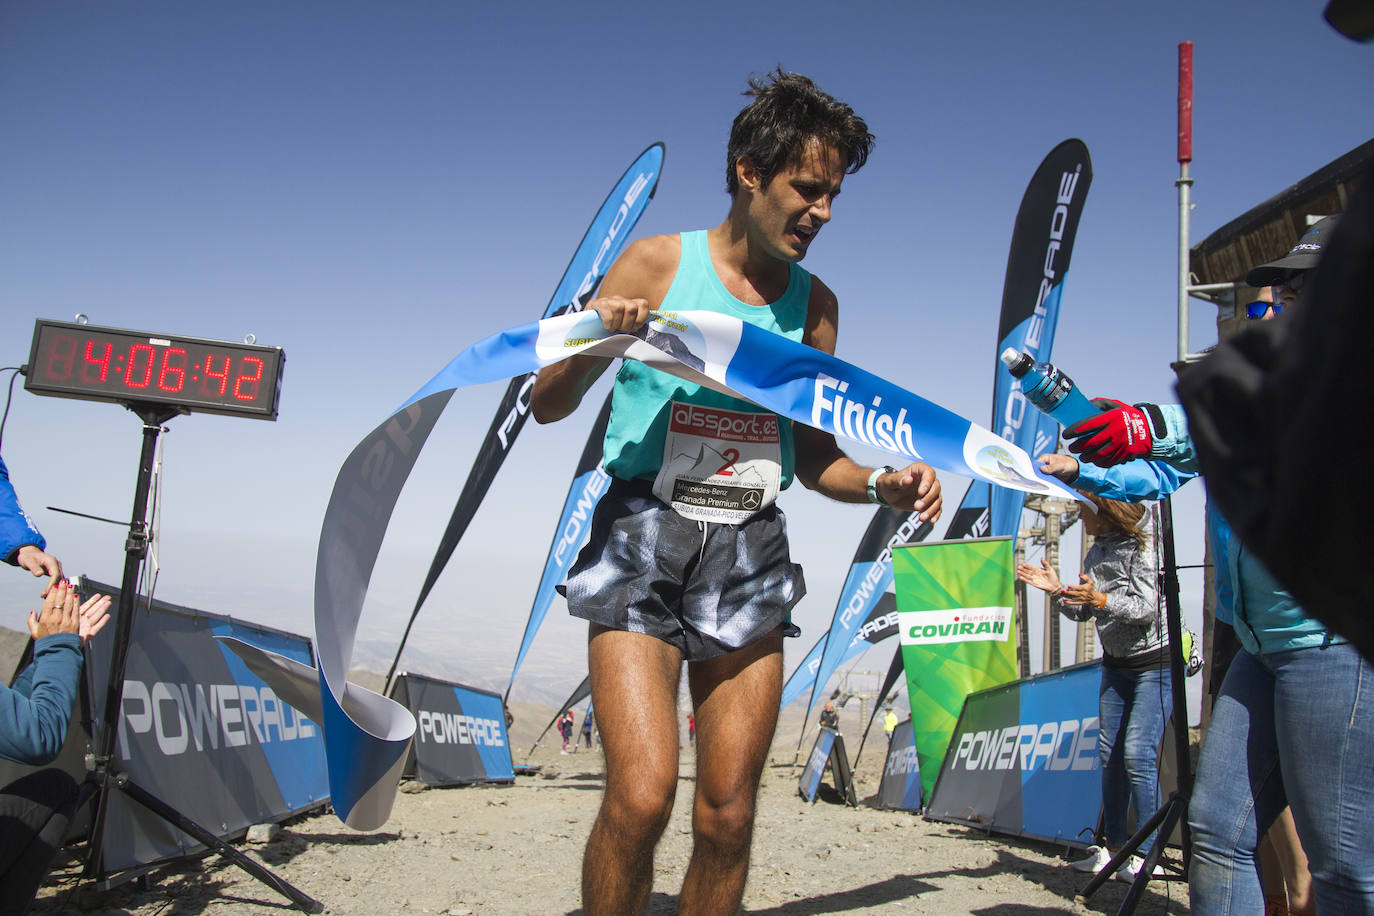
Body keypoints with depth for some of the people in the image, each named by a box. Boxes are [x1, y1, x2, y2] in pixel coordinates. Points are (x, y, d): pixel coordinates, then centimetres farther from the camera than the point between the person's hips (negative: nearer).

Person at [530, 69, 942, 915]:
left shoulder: (814, 304, 11)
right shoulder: (658, 263, 0)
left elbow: (814, 457, 14)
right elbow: (548, 406, 1)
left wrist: (882, 484, -6)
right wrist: (595, 343, -19)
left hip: (752, 555, 4)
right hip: (644, 536, -3)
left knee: (729, 813, 3)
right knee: (641, 796, -15)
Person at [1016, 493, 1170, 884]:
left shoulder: (1141, 547, -14)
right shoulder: (1095, 553, 9)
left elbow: (1147, 608, -22)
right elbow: (1083, 611, 12)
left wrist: (1101, 600, -36)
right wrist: (1056, 590, -4)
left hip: (1155, 664, -8)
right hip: (1115, 665, 8)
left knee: (1137, 755, -12)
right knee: (1109, 754, 6)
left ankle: (1149, 852, -3)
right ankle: (1114, 845, 14)